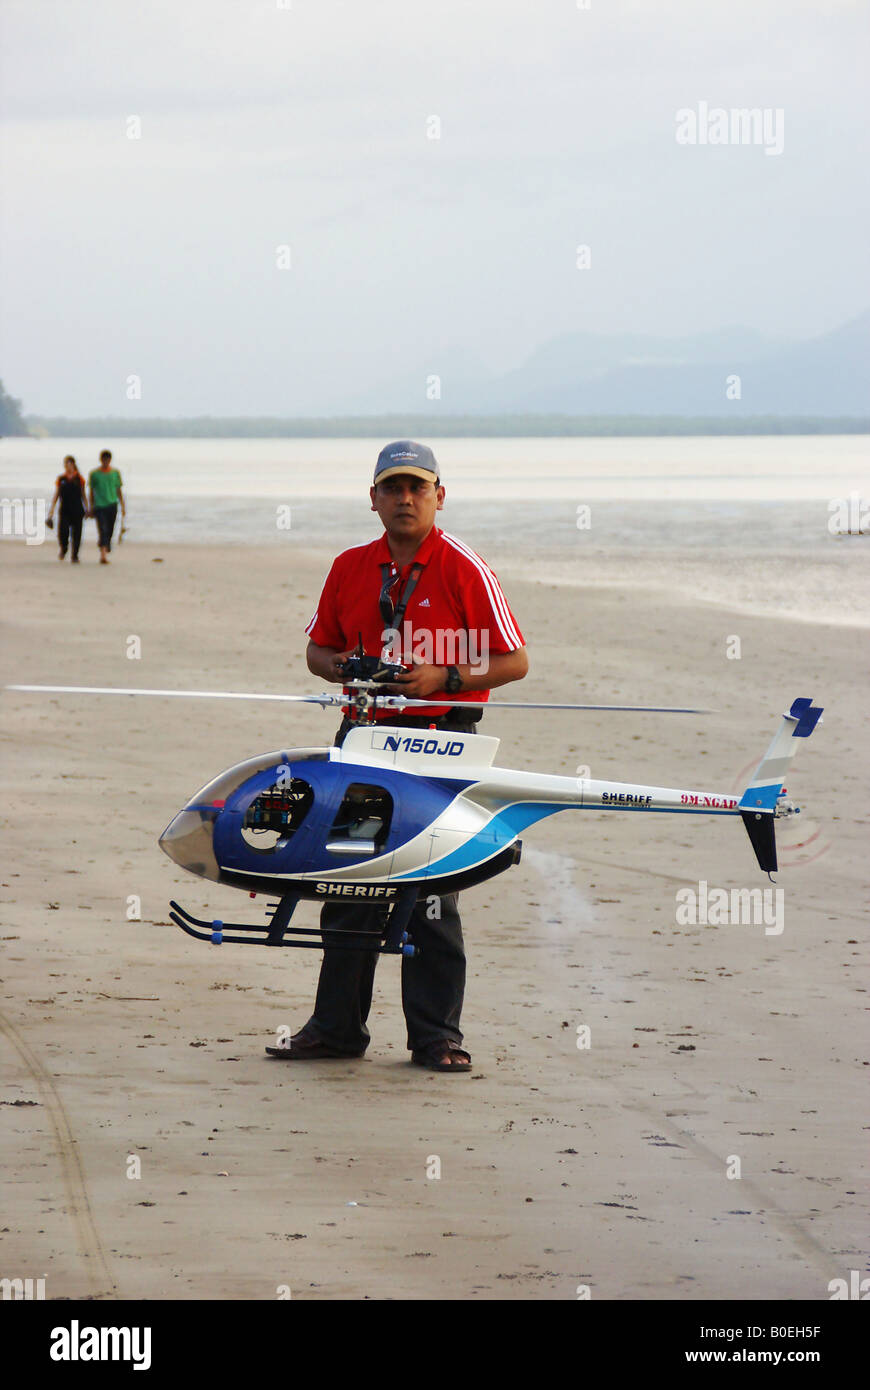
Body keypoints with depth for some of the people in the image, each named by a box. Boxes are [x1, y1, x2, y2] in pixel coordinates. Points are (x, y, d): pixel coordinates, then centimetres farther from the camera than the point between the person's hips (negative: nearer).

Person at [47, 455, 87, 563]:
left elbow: (83, 495, 8)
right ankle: (63, 549, 16)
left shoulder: (79, 479, 3)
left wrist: (86, 509, 3)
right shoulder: (61, 479, 6)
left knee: (76, 534, -1)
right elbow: (56, 495, 8)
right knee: (62, 532, -13)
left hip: (77, 510, 0)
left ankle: (75, 555, 11)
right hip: (64, 510, 0)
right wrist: (51, 509, 2)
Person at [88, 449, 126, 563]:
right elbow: (91, 492, 9)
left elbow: (119, 491, 13)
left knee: (109, 531, 5)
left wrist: (123, 506, 10)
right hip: (99, 506, -2)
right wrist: (91, 507, 8)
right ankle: (103, 555, -22)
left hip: (112, 505, 2)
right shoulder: (94, 474, 3)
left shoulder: (115, 473, 9)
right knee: (103, 530, -14)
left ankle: (105, 554, 23)